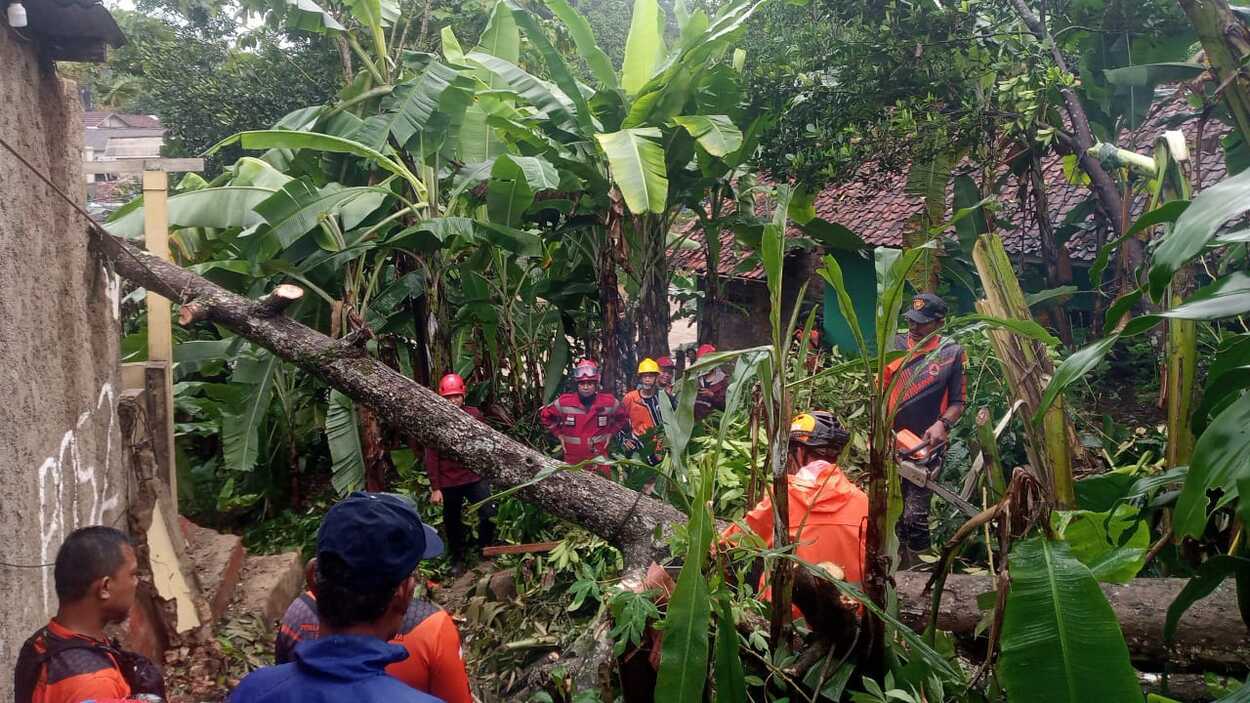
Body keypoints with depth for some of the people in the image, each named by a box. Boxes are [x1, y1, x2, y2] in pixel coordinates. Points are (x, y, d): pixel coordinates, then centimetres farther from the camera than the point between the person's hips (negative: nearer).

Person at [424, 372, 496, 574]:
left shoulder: (474, 414, -1)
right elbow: (431, 457, -5)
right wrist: (435, 488, -7)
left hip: (475, 478, 1)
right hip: (448, 483, -1)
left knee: (488, 515, -9)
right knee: (453, 522, 12)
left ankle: (485, 551, 15)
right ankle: (457, 559, 32)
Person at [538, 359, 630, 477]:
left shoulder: (609, 402, -5)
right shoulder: (564, 402, -7)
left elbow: (623, 417, 13)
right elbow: (545, 415, 8)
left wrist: (611, 433, 4)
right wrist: (558, 434, 5)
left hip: (599, 459, 0)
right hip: (572, 460, 0)